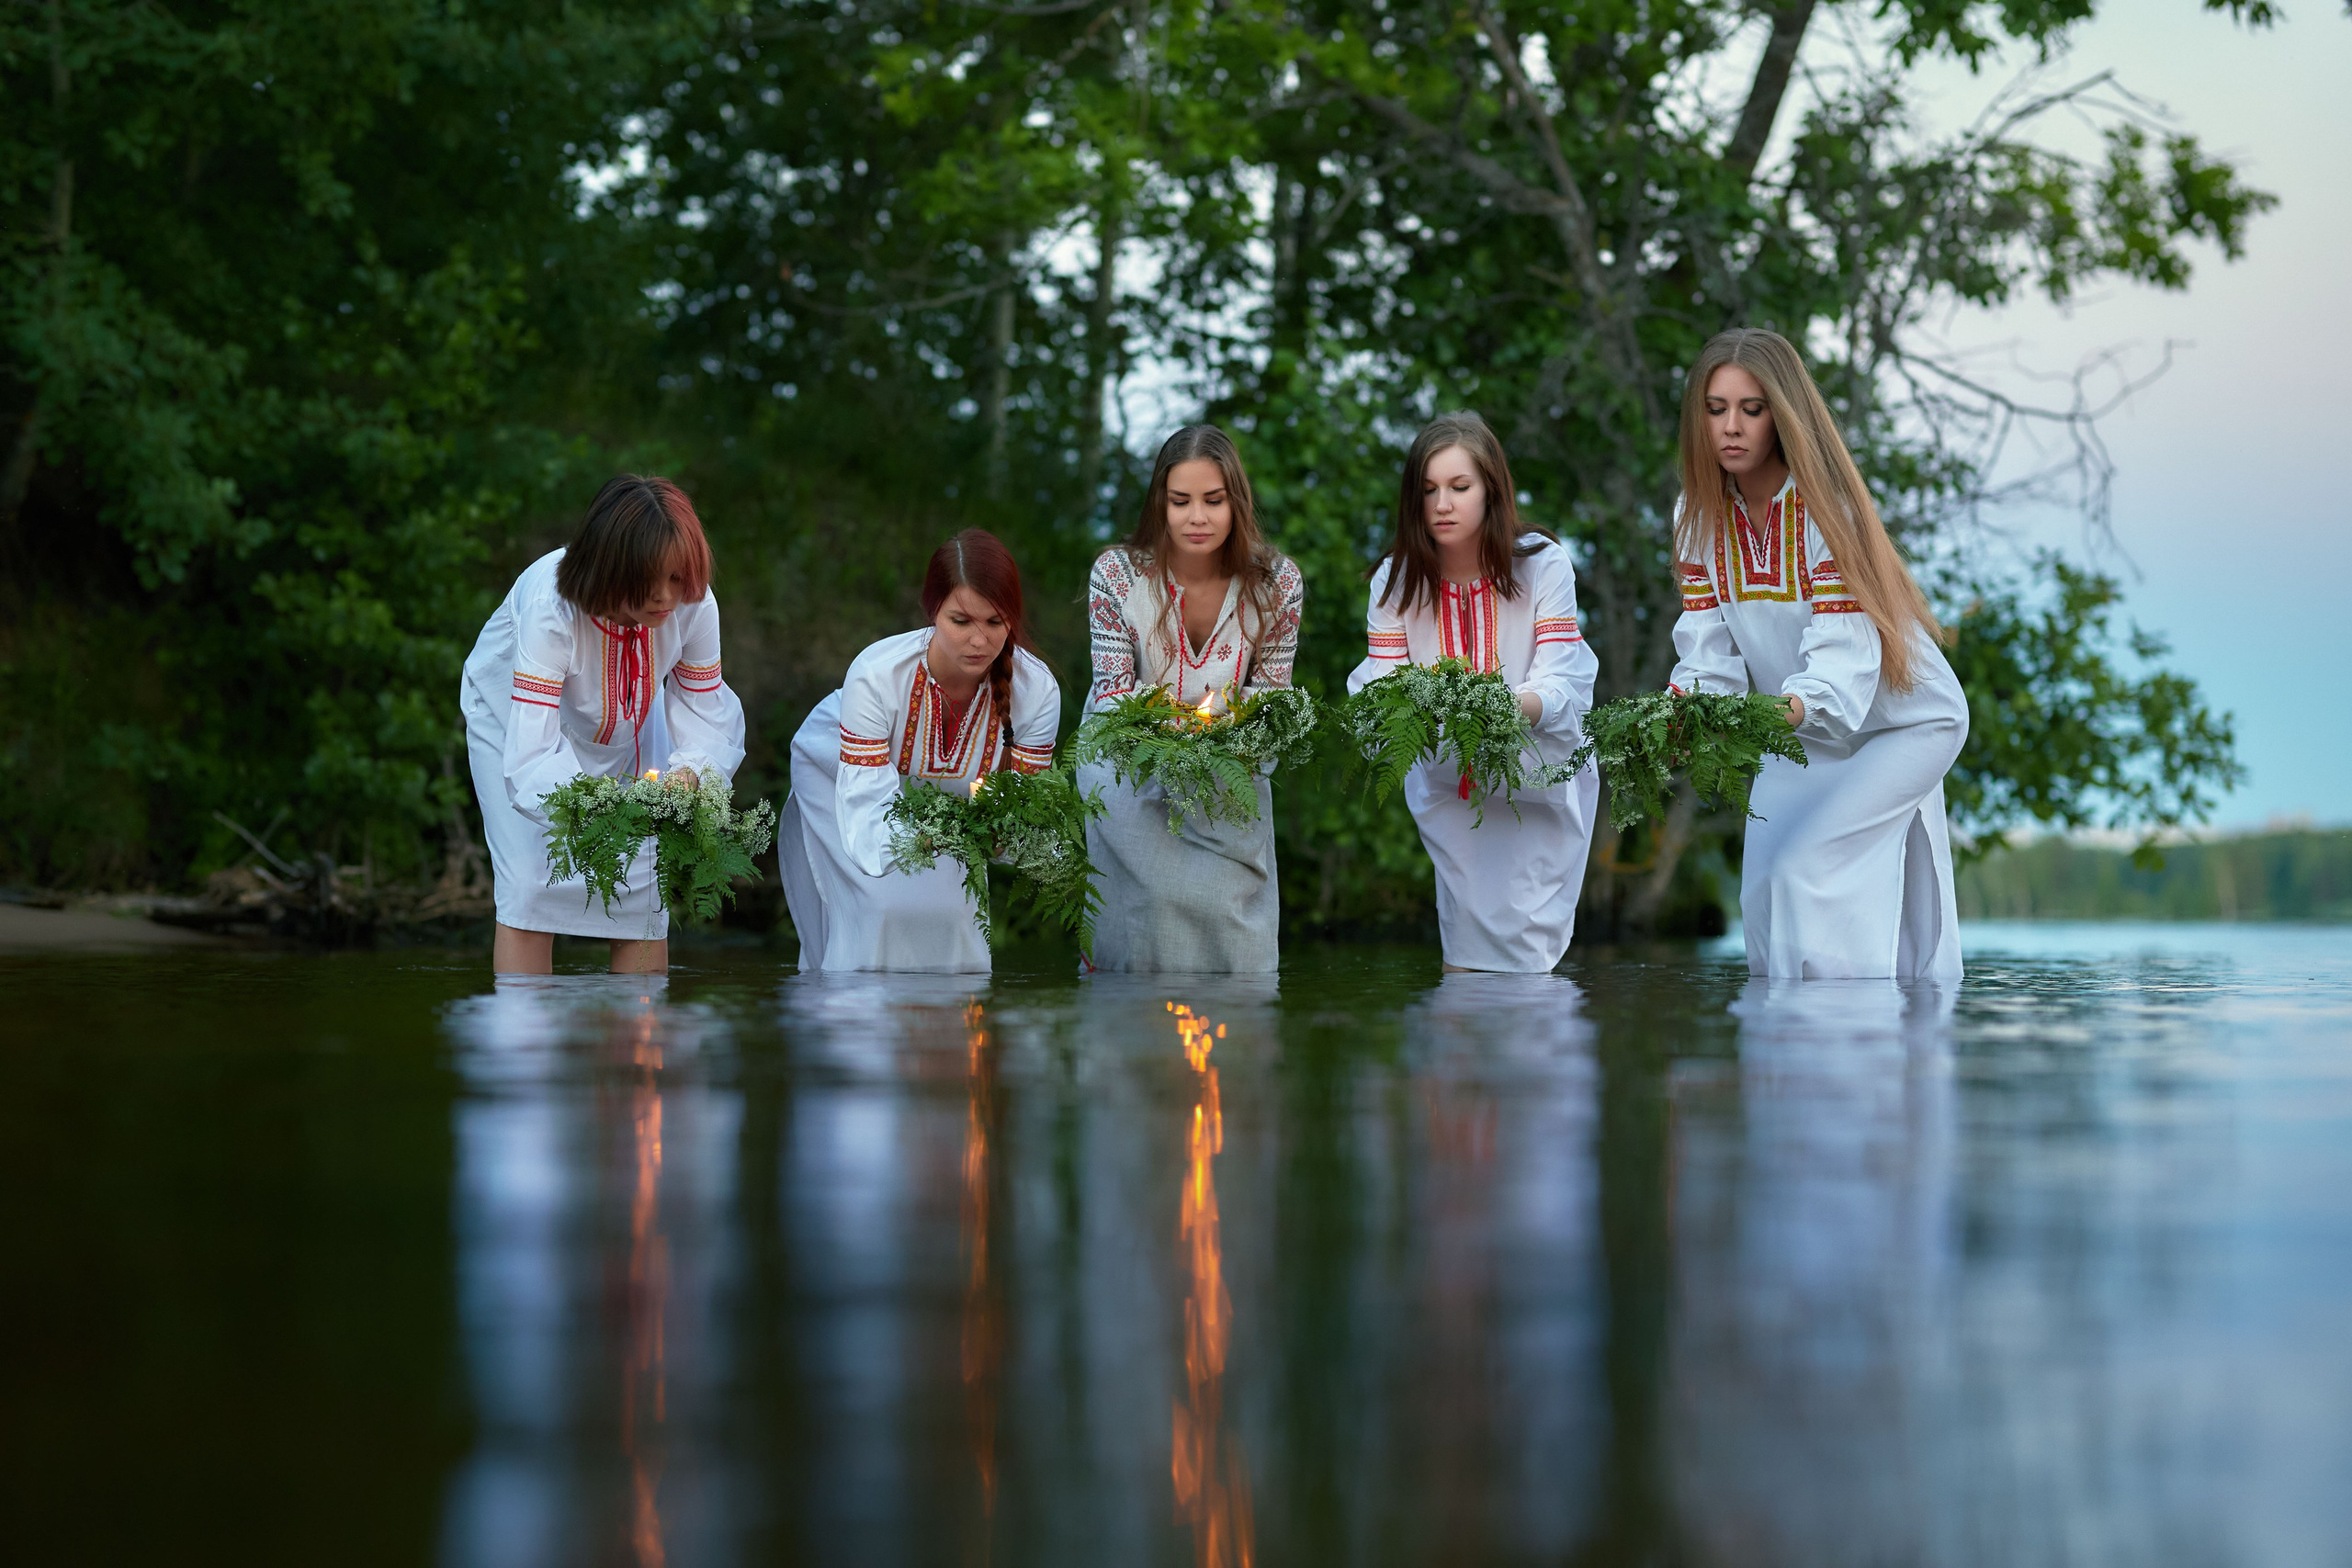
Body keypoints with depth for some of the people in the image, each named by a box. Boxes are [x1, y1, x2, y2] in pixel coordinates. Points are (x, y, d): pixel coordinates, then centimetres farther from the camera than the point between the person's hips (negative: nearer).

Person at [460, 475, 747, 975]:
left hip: (626, 726, 4)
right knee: (531, 883, -15)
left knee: (643, 887, -3)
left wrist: (692, 771, -36)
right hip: (519, 719, -3)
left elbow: (706, 709, -14)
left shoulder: (694, 604, -29)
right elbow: (529, 757, -45)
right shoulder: (550, 608, -41)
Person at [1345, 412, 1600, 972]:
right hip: (1446, 783, 2)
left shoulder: (1543, 565, -16)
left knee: (1525, 951, -2)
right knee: (1465, 943, 8)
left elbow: (1560, 687, -23)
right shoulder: (1396, 581, -8)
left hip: (1538, 780, -2)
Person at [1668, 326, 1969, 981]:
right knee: (1765, 888, 2)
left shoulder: (1823, 507, -25)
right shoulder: (1701, 515, -7)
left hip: (1900, 722, -6)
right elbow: (1709, 651, -11)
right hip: (1800, 733, 6)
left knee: (1805, 870, -21)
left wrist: (1776, 715, -54)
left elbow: (1842, 659, -34)